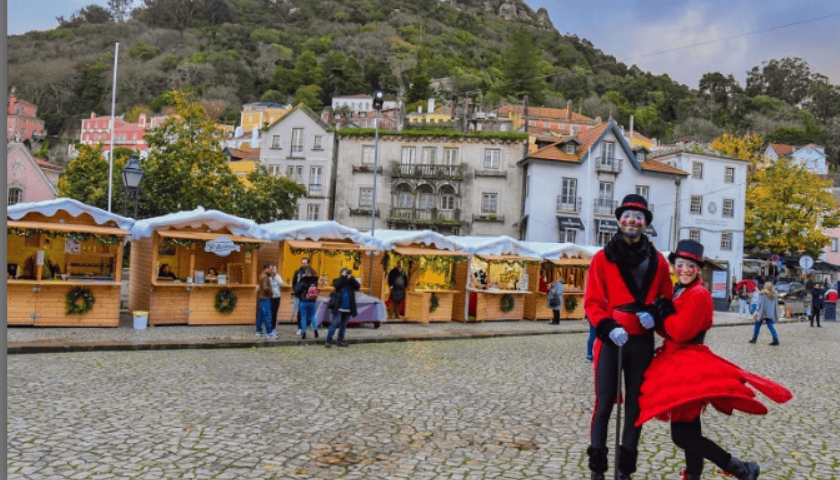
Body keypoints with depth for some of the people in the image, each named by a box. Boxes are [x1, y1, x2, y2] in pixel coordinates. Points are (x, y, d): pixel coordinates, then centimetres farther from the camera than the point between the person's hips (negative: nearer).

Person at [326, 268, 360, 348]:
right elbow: (336, 285, -18)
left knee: (343, 325, 10)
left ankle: (340, 340, 19)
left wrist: (351, 278, -11)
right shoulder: (338, 281, 4)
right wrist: (343, 276, -14)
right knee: (335, 323, -10)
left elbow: (357, 286, -6)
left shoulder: (351, 283, 12)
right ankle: (329, 340, -5)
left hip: (348, 309, 4)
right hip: (338, 308, -4)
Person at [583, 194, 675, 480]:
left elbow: (666, 298, 15)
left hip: (642, 342, 3)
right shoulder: (603, 258, 0)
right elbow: (592, 301, -3)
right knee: (604, 403, -1)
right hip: (611, 339, -3)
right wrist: (607, 327, -18)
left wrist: (655, 312, -7)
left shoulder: (657, 261, 8)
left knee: (635, 404, 10)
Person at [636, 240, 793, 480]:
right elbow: (667, 329, 9)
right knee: (688, 430, 17)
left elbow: (681, 331, -22)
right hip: (677, 362, 9)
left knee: (682, 435, -9)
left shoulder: (699, 295, -14)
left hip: (689, 365, -9)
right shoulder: (678, 292, 12)